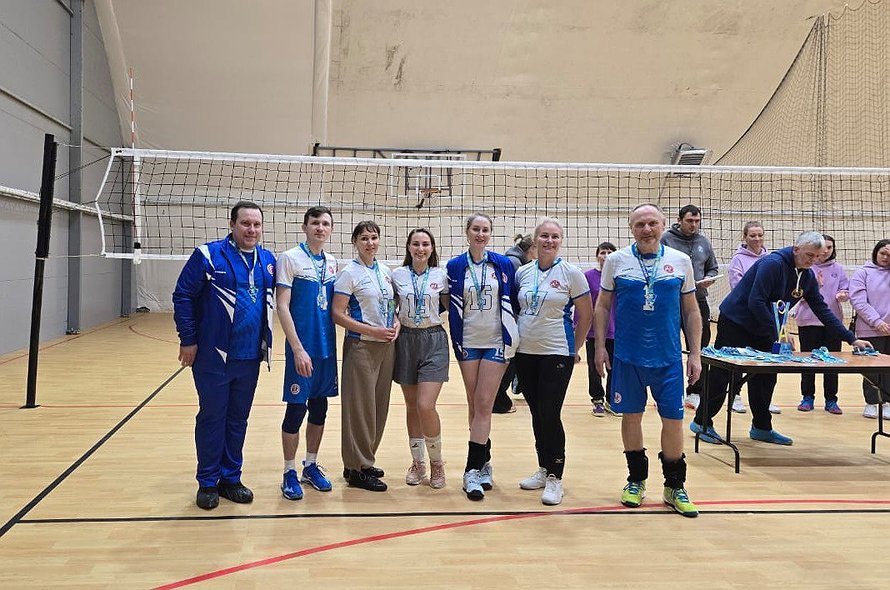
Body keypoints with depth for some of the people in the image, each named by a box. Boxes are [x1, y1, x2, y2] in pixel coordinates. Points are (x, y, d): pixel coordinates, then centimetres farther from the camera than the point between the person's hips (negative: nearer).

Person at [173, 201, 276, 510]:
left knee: (238, 418, 13)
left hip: (250, 357, 5)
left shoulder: (267, 260, 7)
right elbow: (182, 296, -7)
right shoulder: (208, 255, -9)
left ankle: (230, 478, 27)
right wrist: (188, 340, -9)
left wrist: (267, 338, 10)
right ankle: (207, 482, 20)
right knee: (212, 417, 6)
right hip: (213, 356, -5)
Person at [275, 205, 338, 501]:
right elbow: (282, 306, -12)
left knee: (319, 409, 12)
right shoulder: (290, 258, -7)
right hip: (302, 348, -6)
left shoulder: (332, 262, 10)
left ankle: (311, 466, 27)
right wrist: (297, 348, -18)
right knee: (296, 409, 0)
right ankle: (289, 473, 15)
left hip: (327, 347, 6)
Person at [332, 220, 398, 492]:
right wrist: (372, 330, -17)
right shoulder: (350, 273, -8)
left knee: (379, 405, 11)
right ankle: (357, 468, 9)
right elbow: (337, 314, -12)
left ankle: (365, 461, 24)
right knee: (361, 406, -2)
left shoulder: (385, 271, 11)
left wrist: (396, 325, -1)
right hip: (361, 346, -6)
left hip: (387, 345, 7)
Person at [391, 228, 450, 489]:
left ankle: (436, 461, 9)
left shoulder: (441, 276, 0)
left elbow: (451, 308, 9)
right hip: (406, 340, 2)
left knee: (425, 406, -13)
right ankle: (418, 462, 26)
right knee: (411, 406, 10)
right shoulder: (397, 275, 3)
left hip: (434, 342, -2)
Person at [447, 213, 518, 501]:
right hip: (468, 343, 2)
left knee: (484, 404, -6)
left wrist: (511, 342, -1)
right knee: (473, 404, 7)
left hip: (496, 342, -2)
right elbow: (454, 308, 3)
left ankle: (473, 470, -3)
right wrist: (458, 344, -1)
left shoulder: (503, 264, 0)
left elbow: (509, 304, 2)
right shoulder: (455, 266, 2)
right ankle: (484, 462, 21)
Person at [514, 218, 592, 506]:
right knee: (537, 414, 12)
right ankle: (543, 469, 27)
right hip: (525, 353, 5)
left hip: (557, 353, -4)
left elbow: (586, 316, -1)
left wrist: (575, 349, 2)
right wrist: (514, 338, 10)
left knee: (550, 415, -6)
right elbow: (514, 309, 17)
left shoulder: (570, 273, -5)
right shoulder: (523, 272, 6)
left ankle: (555, 477, 8)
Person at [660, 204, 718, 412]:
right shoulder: (666, 239, -3)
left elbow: (713, 268, 19)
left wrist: (708, 278, -2)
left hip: (698, 301, 4)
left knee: (699, 348, 5)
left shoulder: (704, 242, 11)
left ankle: (695, 392, 16)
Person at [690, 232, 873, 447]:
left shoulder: (807, 276, 3)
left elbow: (822, 310, 8)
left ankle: (761, 427, 19)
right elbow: (755, 302, -28)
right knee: (722, 374, -3)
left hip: (763, 330, 8)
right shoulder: (773, 264, -23)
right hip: (735, 322, -8)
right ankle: (702, 422, 6)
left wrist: (851, 339, 4)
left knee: (765, 378, 7)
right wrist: (778, 332, -27)